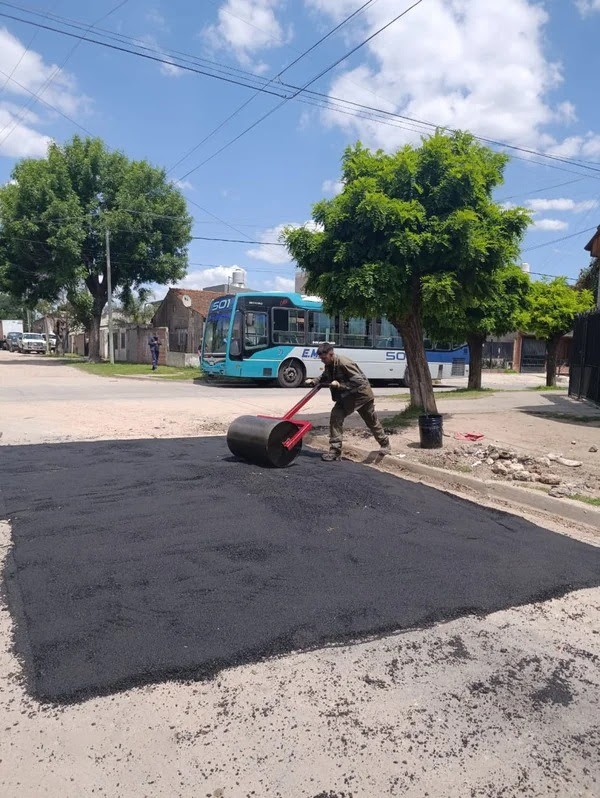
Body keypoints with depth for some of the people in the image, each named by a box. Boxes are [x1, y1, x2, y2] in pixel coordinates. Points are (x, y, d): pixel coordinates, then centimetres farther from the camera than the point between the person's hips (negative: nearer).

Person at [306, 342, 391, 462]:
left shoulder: (344, 363, -30)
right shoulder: (329, 365, -4)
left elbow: (359, 381, -31)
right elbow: (325, 378, 14)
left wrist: (340, 385, -35)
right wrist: (313, 381, -5)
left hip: (361, 393, -7)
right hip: (346, 396, 7)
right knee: (335, 416, -5)